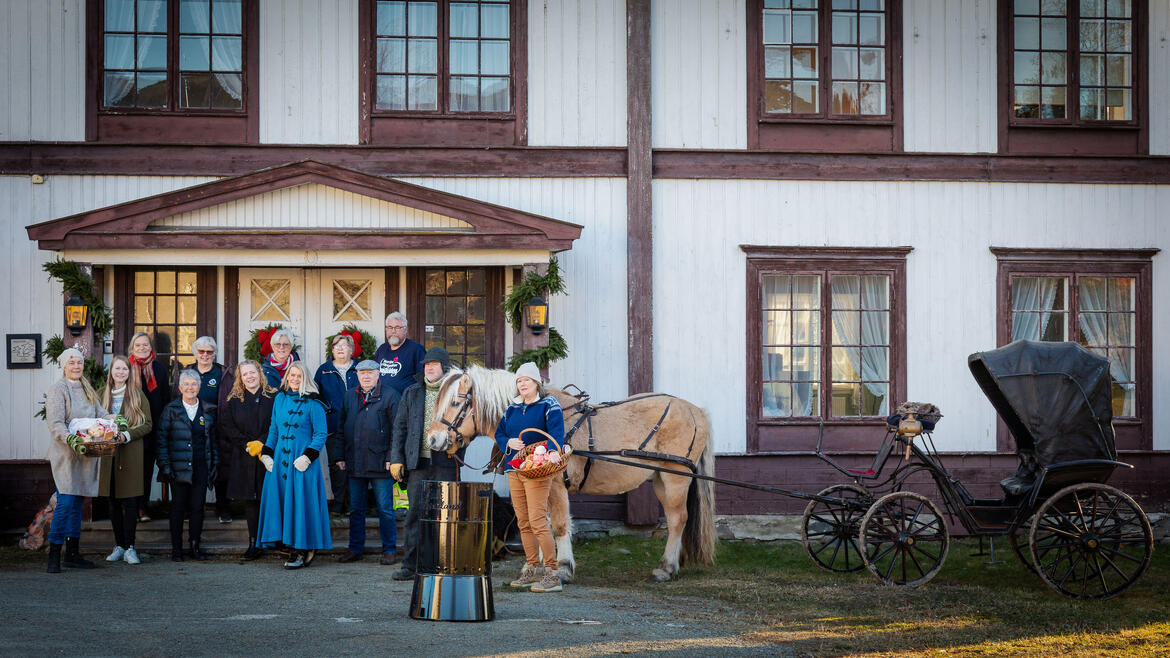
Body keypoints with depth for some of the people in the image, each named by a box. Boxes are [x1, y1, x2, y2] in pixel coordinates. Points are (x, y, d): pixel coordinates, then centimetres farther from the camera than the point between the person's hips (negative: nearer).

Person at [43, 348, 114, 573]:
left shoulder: (87, 390, 17)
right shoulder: (57, 389, -6)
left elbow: (101, 414, 12)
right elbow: (55, 423, -15)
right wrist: (70, 438, -31)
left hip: (86, 453, 7)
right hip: (65, 453, -7)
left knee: (77, 503, 9)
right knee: (65, 503, -13)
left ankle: (73, 554, 13)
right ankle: (54, 556, -8)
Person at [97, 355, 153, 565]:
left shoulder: (137, 395, 3)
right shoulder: (102, 394, 10)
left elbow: (147, 425, 1)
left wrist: (128, 434, -14)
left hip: (131, 453, -3)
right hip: (108, 454, 3)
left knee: (130, 502, -6)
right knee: (113, 503, 6)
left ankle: (129, 548, -3)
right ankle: (119, 546, 13)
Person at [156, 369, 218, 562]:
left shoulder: (208, 411, 10)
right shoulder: (171, 410, 2)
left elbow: (214, 440, 13)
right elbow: (162, 439, 0)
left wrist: (214, 465, 7)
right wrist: (165, 465, -7)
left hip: (201, 467, 2)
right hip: (179, 466, -2)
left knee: (198, 507, 3)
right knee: (178, 507, 1)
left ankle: (195, 546, 12)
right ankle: (176, 548, 7)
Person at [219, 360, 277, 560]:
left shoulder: (274, 397, 3)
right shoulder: (232, 401, 10)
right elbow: (228, 428, 3)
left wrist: (261, 444, -13)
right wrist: (247, 445, -9)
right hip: (243, 459, 2)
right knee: (250, 500, 3)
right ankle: (254, 544, 7)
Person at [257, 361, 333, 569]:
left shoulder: (313, 403, -4)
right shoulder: (280, 399, 12)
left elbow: (321, 434, -5)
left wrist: (307, 457, -14)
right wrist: (266, 454, 8)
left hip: (302, 462, -5)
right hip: (279, 459, 5)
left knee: (301, 503, -5)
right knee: (280, 502, 3)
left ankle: (302, 551, 0)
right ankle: (293, 547, 10)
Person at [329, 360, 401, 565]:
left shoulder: (389, 395, -2)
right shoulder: (350, 397, 13)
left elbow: (396, 429, -4)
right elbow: (341, 429, 17)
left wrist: (391, 458, -10)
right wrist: (340, 457, 10)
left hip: (380, 462, -5)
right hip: (355, 463, 5)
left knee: (385, 509, 0)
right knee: (356, 509, 10)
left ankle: (389, 550, 7)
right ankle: (355, 549, 18)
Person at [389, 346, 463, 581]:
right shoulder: (412, 393, 12)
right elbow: (400, 426, 12)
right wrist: (396, 458, 5)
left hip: (445, 463, -2)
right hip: (417, 462, 2)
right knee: (414, 513, 1)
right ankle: (410, 566, 5)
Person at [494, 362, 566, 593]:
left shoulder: (549, 406, -4)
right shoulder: (512, 409, 15)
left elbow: (556, 435, -16)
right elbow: (499, 434, 20)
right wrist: (508, 442, -4)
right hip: (514, 470, 7)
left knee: (538, 522, -13)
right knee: (523, 523, 10)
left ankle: (552, 574, -11)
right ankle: (531, 569, 18)